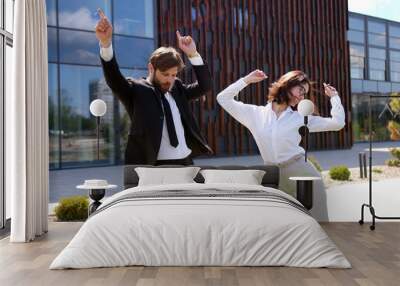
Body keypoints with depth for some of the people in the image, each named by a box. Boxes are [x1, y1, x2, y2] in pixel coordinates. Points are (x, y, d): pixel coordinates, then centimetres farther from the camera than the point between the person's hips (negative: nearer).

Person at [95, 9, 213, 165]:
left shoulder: (177, 88, 13)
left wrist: (193, 54, 0)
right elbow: (114, 80, -18)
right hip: (154, 167, -5)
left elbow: (205, 86, 10)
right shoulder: (136, 90, -3)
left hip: (186, 163, 6)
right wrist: (106, 43, -34)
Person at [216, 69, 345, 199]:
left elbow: (337, 123, 1)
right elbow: (223, 98, 5)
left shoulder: (302, 119, 4)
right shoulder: (256, 114, 4)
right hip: (276, 177, 0)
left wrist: (334, 96, 4)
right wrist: (246, 80, 2)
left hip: (302, 173, 0)